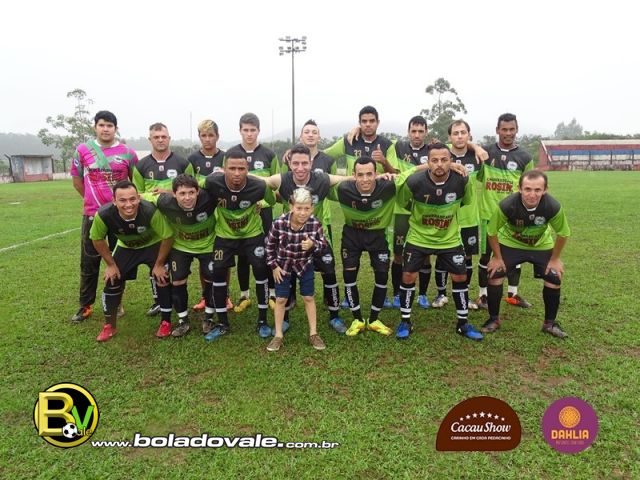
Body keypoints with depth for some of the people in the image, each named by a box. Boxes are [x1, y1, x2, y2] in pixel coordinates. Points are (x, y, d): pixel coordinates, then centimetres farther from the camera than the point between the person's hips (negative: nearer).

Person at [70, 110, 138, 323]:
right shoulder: (83, 150, 0)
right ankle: (85, 305, 18)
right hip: (92, 215, 0)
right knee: (89, 261, 5)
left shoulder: (127, 152, -1)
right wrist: (91, 199, 10)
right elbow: (77, 179, 11)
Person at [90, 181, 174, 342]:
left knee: (163, 278, -13)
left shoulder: (150, 211, -40)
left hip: (154, 245, -2)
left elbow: (168, 237, -26)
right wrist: (111, 264, -6)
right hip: (126, 247, 3)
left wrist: (159, 264, -18)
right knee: (112, 281, 1)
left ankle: (166, 322, 8)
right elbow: (97, 239, -11)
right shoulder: (104, 215, -33)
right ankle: (109, 326, 21)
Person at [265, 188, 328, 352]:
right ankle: (278, 335, 22)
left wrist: (313, 244, -33)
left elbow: (324, 245, -11)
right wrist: (274, 266, -6)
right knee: (281, 299, 7)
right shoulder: (279, 223, -27)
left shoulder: (315, 224, -24)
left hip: (305, 265, 1)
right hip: (283, 264, -1)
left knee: (308, 298, 9)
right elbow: (269, 245, -10)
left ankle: (313, 334, 23)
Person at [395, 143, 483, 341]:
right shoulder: (414, 182, -23)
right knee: (408, 276, -2)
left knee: (460, 277, 3)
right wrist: (418, 215, 3)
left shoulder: (462, 181, -18)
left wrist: (451, 214, 8)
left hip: (450, 239, 2)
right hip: (418, 238, -1)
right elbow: (401, 202, -2)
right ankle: (405, 322, 16)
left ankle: (463, 323, 22)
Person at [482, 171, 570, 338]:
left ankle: (550, 323, 16)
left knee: (554, 278, -6)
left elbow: (563, 233, -11)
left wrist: (555, 259, -5)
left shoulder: (553, 207, -32)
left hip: (542, 246, 1)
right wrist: (498, 258, -10)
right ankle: (494, 319, 8)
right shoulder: (507, 205, -36)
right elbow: (492, 232, -17)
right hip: (510, 244, -1)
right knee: (494, 275, -12)